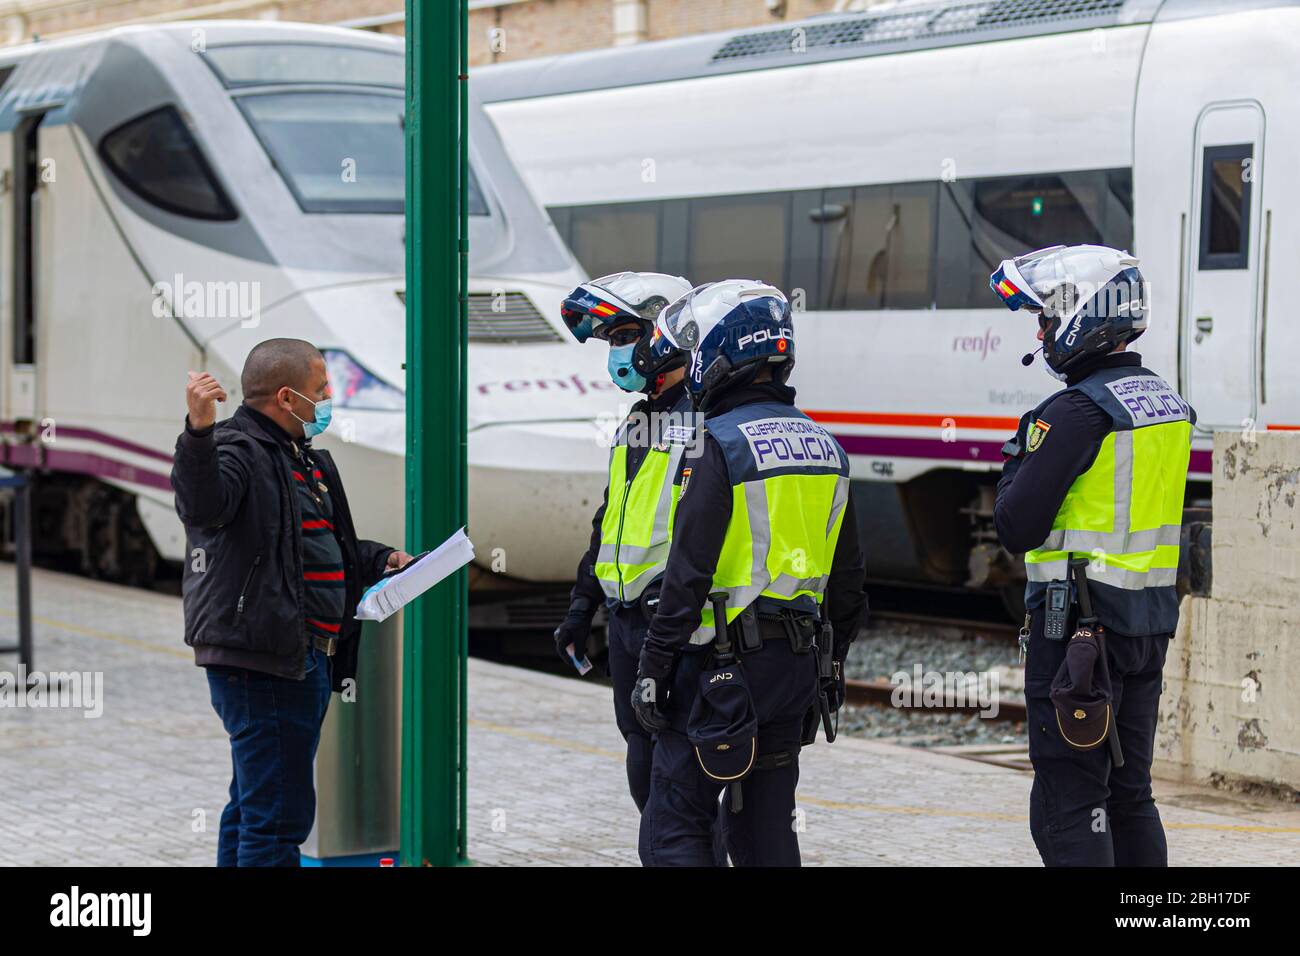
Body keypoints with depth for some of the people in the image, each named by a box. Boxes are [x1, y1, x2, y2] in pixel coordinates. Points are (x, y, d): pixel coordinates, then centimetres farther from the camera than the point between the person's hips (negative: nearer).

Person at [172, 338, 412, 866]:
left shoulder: (305, 460, 21)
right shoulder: (237, 450, -12)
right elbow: (203, 505, -34)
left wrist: (382, 560, 19)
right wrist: (199, 432, -50)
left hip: (301, 660, 11)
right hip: (261, 661, -11)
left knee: (254, 805, 19)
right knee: (279, 814, -12)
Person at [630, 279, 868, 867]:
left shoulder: (723, 444, -14)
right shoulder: (823, 445, 11)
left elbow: (690, 571, -16)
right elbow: (845, 577, 16)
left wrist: (654, 666, -10)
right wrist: (831, 663, 24)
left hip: (725, 664, -8)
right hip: (798, 663, 8)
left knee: (671, 829, -3)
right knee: (767, 827, 14)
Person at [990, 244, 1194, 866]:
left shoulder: (1077, 411, -17)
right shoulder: (1167, 402, 9)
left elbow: (1017, 528, -17)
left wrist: (1017, 461, 0)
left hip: (1081, 624, -9)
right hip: (1150, 623, 9)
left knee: (1067, 806, -4)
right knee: (1129, 797, 16)